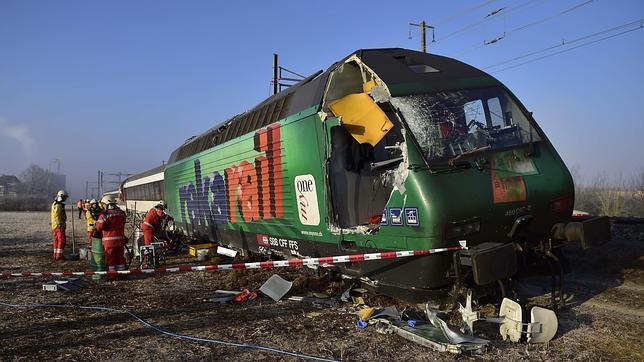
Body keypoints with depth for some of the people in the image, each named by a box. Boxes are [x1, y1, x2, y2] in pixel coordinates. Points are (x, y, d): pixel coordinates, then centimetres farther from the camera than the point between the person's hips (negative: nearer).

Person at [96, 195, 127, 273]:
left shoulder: (104, 214, -13)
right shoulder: (121, 213, 5)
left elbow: (99, 227, -12)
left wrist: (97, 222, 8)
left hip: (109, 240, -5)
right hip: (120, 238, 5)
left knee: (110, 258, 5)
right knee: (120, 257, 12)